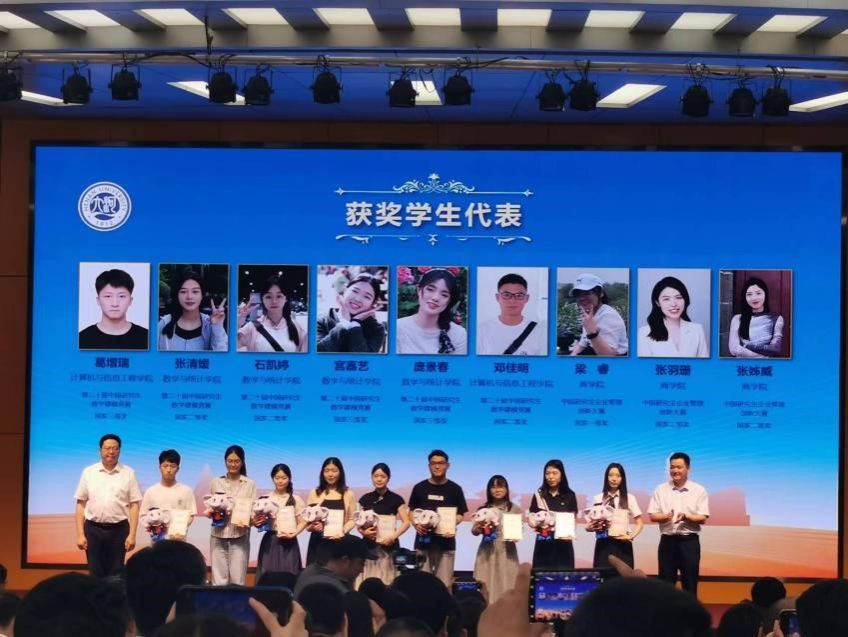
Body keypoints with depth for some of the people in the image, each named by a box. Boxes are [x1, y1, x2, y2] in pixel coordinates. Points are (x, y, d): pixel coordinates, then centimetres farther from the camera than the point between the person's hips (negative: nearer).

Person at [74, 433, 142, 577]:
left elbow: (134, 506, 1)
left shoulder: (128, 473, 2)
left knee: (116, 574, 5)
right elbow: (81, 505, 4)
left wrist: (132, 535, -6)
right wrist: (80, 534, -2)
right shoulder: (88, 472, 4)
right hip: (93, 529, 1)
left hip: (119, 529, 0)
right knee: (95, 573, 3)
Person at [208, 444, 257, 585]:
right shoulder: (216, 482, 6)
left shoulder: (250, 484, 4)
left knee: (237, 579, 0)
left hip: (240, 536, -1)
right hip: (219, 536, 1)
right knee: (219, 579, 2)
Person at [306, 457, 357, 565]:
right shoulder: (314, 493, 7)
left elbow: (351, 519, 6)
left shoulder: (348, 494, 7)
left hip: (340, 542, 0)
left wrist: (342, 531, -12)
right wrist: (313, 527, -14)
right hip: (318, 543, 0)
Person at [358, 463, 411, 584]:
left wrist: (393, 537, -14)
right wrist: (363, 532, -8)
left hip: (388, 546, -2)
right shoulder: (365, 499, 9)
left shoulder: (396, 499, 2)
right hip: (369, 546, 2)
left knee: (386, 581, -6)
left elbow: (406, 522, -1)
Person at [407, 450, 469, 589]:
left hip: (446, 542, -1)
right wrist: (416, 525, -9)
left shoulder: (455, 489, 4)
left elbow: (460, 515, 7)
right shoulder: (419, 488, 6)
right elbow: (412, 511, 11)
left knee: (444, 584, -1)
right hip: (423, 541, 1)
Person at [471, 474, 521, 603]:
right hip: (487, 552, 1)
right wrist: (480, 528, -16)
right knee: (486, 587, -2)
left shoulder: (514, 509, 5)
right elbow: (474, 530, 6)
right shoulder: (483, 509, 6)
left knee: (506, 586, -3)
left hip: (506, 552, 0)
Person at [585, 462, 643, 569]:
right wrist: (589, 527, -13)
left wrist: (631, 537, -10)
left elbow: (639, 523, 6)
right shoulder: (597, 499, 9)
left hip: (622, 544, -1)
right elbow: (590, 523, 10)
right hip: (603, 544, 1)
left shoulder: (629, 498, 6)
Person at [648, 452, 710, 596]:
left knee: (690, 583, 2)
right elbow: (653, 516, 3)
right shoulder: (661, 490, 5)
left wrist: (686, 516, -22)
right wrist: (665, 516, -19)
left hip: (689, 541, -1)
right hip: (667, 541, 1)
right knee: (665, 583, 4)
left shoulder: (699, 490, 1)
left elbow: (703, 518, -4)